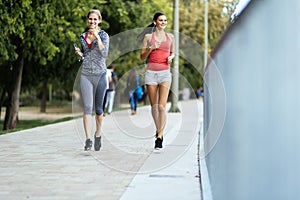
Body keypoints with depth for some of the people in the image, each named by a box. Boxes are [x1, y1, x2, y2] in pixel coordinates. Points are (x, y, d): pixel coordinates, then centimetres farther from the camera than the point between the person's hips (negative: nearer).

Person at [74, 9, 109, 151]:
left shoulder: (104, 35, 1)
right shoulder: (83, 36, 12)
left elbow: (104, 54, -14)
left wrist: (97, 37, -16)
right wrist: (79, 53, 2)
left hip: (100, 74, -2)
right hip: (86, 74, 2)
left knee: (98, 107, 7)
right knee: (87, 107, -9)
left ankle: (98, 135, 28)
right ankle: (88, 140, -13)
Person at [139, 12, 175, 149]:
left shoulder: (170, 37, 11)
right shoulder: (148, 36, 6)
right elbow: (142, 57, 5)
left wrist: (171, 57, 2)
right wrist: (151, 48, -11)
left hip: (165, 72, 0)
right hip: (151, 72, 0)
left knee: (162, 106, -11)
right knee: (154, 106, 7)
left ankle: (159, 137, -10)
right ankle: (158, 130, 29)